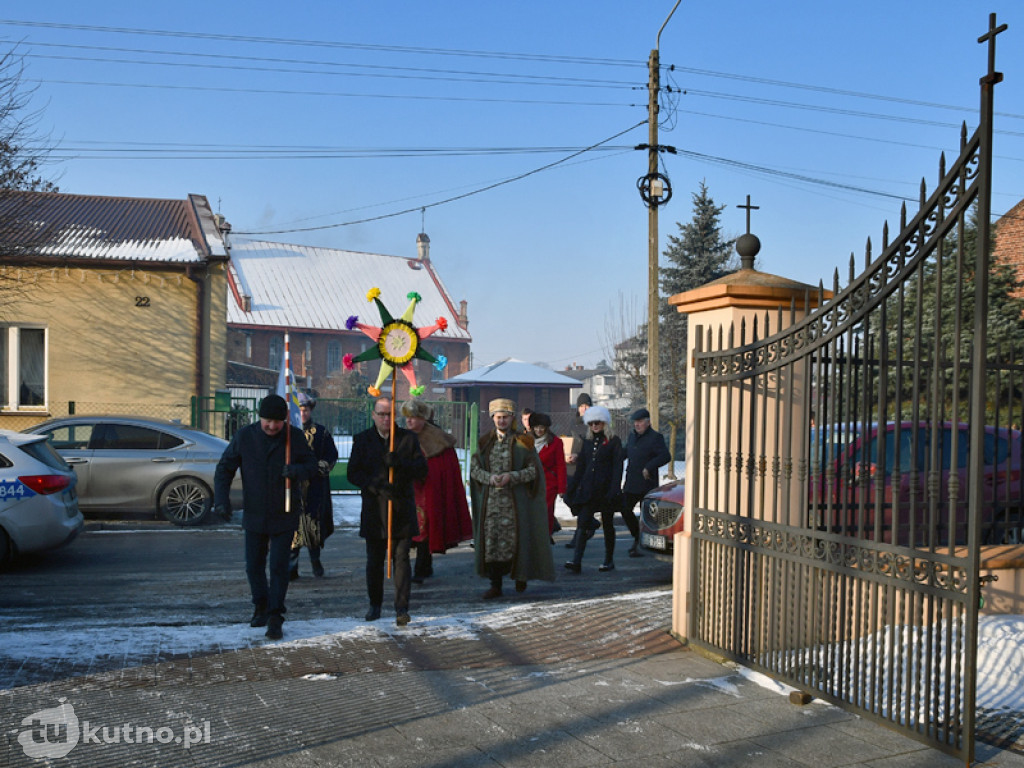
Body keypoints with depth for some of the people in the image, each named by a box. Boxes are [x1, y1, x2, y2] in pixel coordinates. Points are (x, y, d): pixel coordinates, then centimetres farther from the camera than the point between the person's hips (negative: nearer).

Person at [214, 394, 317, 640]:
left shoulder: (295, 437, -7)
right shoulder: (244, 437, -5)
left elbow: (311, 464, 0)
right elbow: (224, 468, 1)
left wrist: (296, 470, -23)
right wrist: (222, 499, -11)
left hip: (285, 516, -2)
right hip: (254, 515, 2)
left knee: (279, 567, -4)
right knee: (254, 565, 12)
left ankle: (275, 618, 3)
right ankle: (261, 606, 34)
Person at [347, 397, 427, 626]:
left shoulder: (408, 438, 6)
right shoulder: (362, 440, 6)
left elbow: (422, 469, 1)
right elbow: (353, 473, -1)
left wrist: (400, 464, -18)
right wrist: (378, 486, -15)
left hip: (402, 510, -1)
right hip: (374, 510, 1)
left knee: (401, 559, -3)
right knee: (374, 561, 8)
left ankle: (402, 608, 1)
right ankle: (375, 604, 24)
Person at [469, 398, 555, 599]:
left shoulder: (522, 442, 1)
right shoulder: (485, 442, 10)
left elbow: (534, 470, -3)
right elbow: (474, 468, 8)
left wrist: (511, 477, -17)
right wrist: (489, 478, -11)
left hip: (515, 501, -2)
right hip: (491, 501, 3)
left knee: (517, 539, -2)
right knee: (491, 539, -1)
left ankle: (520, 577, 22)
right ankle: (495, 585, 6)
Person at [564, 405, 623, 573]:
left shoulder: (614, 442, -2)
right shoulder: (588, 442, 13)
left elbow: (617, 467, -8)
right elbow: (580, 467, 16)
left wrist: (614, 490, -17)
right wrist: (570, 489, 12)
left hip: (605, 489, -4)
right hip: (588, 491, 4)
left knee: (607, 525, 7)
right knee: (582, 523, -8)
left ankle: (609, 561, 20)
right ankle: (576, 561, -15)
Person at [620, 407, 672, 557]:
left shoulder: (655, 437, -10)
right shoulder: (632, 436, 14)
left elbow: (666, 456, -19)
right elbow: (626, 452, 29)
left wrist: (649, 467, -24)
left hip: (647, 483, -8)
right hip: (631, 483, 8)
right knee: (625, 509, 9)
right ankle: (637, 538, 27)